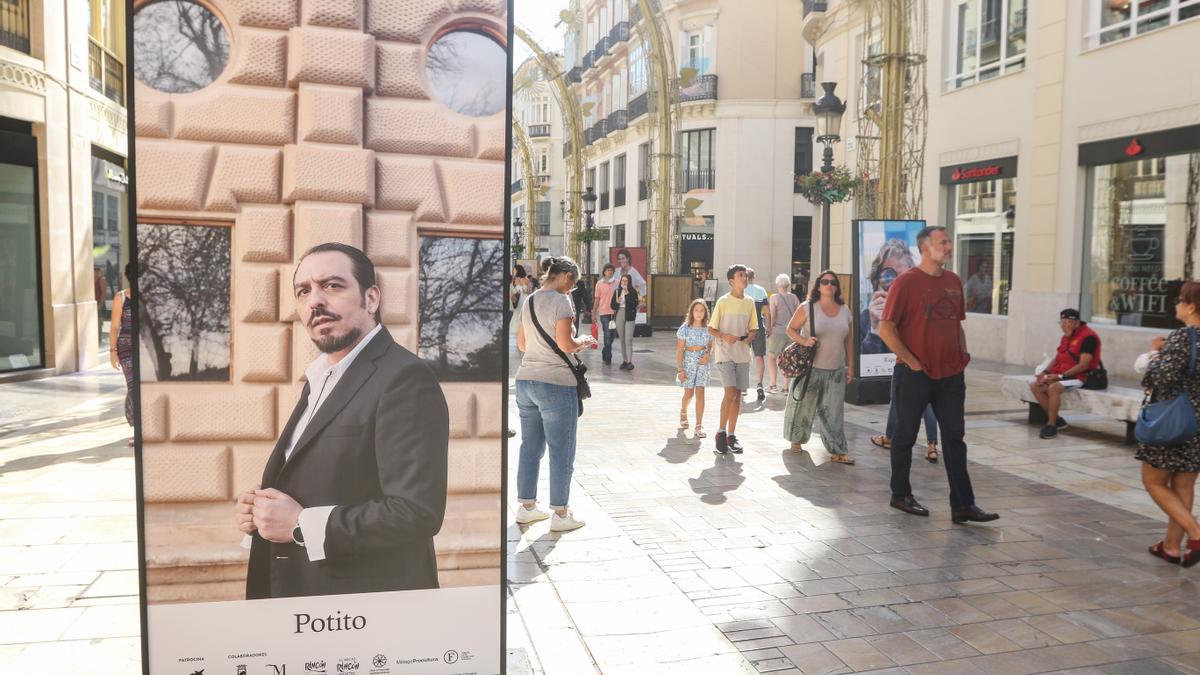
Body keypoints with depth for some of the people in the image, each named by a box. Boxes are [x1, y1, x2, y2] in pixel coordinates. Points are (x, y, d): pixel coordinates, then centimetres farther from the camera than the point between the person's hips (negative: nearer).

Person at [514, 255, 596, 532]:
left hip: (525, 380, 8)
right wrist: (584, 341, 1)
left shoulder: (529, 300, 13)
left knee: (530, 446, 16)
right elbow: (566, 344, -18)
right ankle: (560, 514, 11)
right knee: (561, 451, 3)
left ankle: (526, 506, 25)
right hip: (555, 384, -8)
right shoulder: (561, 301, -12)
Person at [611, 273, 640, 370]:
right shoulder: (617, 291, 8)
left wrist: (627, 294, -18)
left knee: (628, 339, -11)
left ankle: (629, 361, -13)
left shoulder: (633, 292, -2)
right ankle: (624, 361, 13)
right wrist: (616, 302, -13)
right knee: (622, 340, 7)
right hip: (619, 316, 4)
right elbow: (612, 305, 8)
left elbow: (634, 304, -13)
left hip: (629, 317, -4)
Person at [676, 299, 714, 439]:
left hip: (702, 362, 1)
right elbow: (680, 350, -5)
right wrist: (680, 369, -9)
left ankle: (699, 426, -6)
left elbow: (711, 346, 13)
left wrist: (708, 355, -10)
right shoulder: (685, 328, -5)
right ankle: (683, 412, 43)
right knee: (689, 393, 9)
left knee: (700, 393, -7)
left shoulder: (708, 328, 2)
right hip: (688, 361, -1)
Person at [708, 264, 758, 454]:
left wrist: (749, 337, -7)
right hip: (724, 353, -5)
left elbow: (753, 329, 15)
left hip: (743, 354, 5)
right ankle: (721, 432, 1)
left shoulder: (749, 302, 8)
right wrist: (724, 336, -20)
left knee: (738, 395, 7)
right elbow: (711, 329, -2)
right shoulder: (723, 301, -5)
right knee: (730, 392, -15)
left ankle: (731, 435, 17)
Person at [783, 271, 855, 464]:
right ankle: (797, 440, 29)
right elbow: (790, 329, 0)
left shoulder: (844, 310, 7)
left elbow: (849, 340, 13)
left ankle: (837, 450, 6)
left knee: (833, 412, 4)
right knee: (803, 407, 9)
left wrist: (849, 366, 10)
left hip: (836, 371, 3)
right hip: (811, 368, -3)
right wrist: (804, 341, -19)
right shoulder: (807, 308, -5)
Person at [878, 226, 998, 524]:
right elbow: (886, 328, -13)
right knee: (906, 435, 8)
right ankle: (900, 495, 23)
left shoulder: (953, 281, 9)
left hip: (950, 374, 6)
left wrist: (963, 354, 7)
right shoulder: (906, 282, -10)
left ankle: (962, 505, 8)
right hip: (915, 375, -6)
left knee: (954, 438, 5)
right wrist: (911, 361, -14)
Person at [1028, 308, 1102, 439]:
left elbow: (1083, 365, -20)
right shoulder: (1066, 336, 15)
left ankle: (1052, 425, -22)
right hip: (1059, 375, 9)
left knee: (1053, 388, -33)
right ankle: (1055, 419, 1)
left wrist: (1061, 376, -23)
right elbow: (1057, 358, 16)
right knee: (1034, 385, -6)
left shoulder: (1088, 337, -14)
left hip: (1078, 377, -9)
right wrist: (1045, 372, -1)